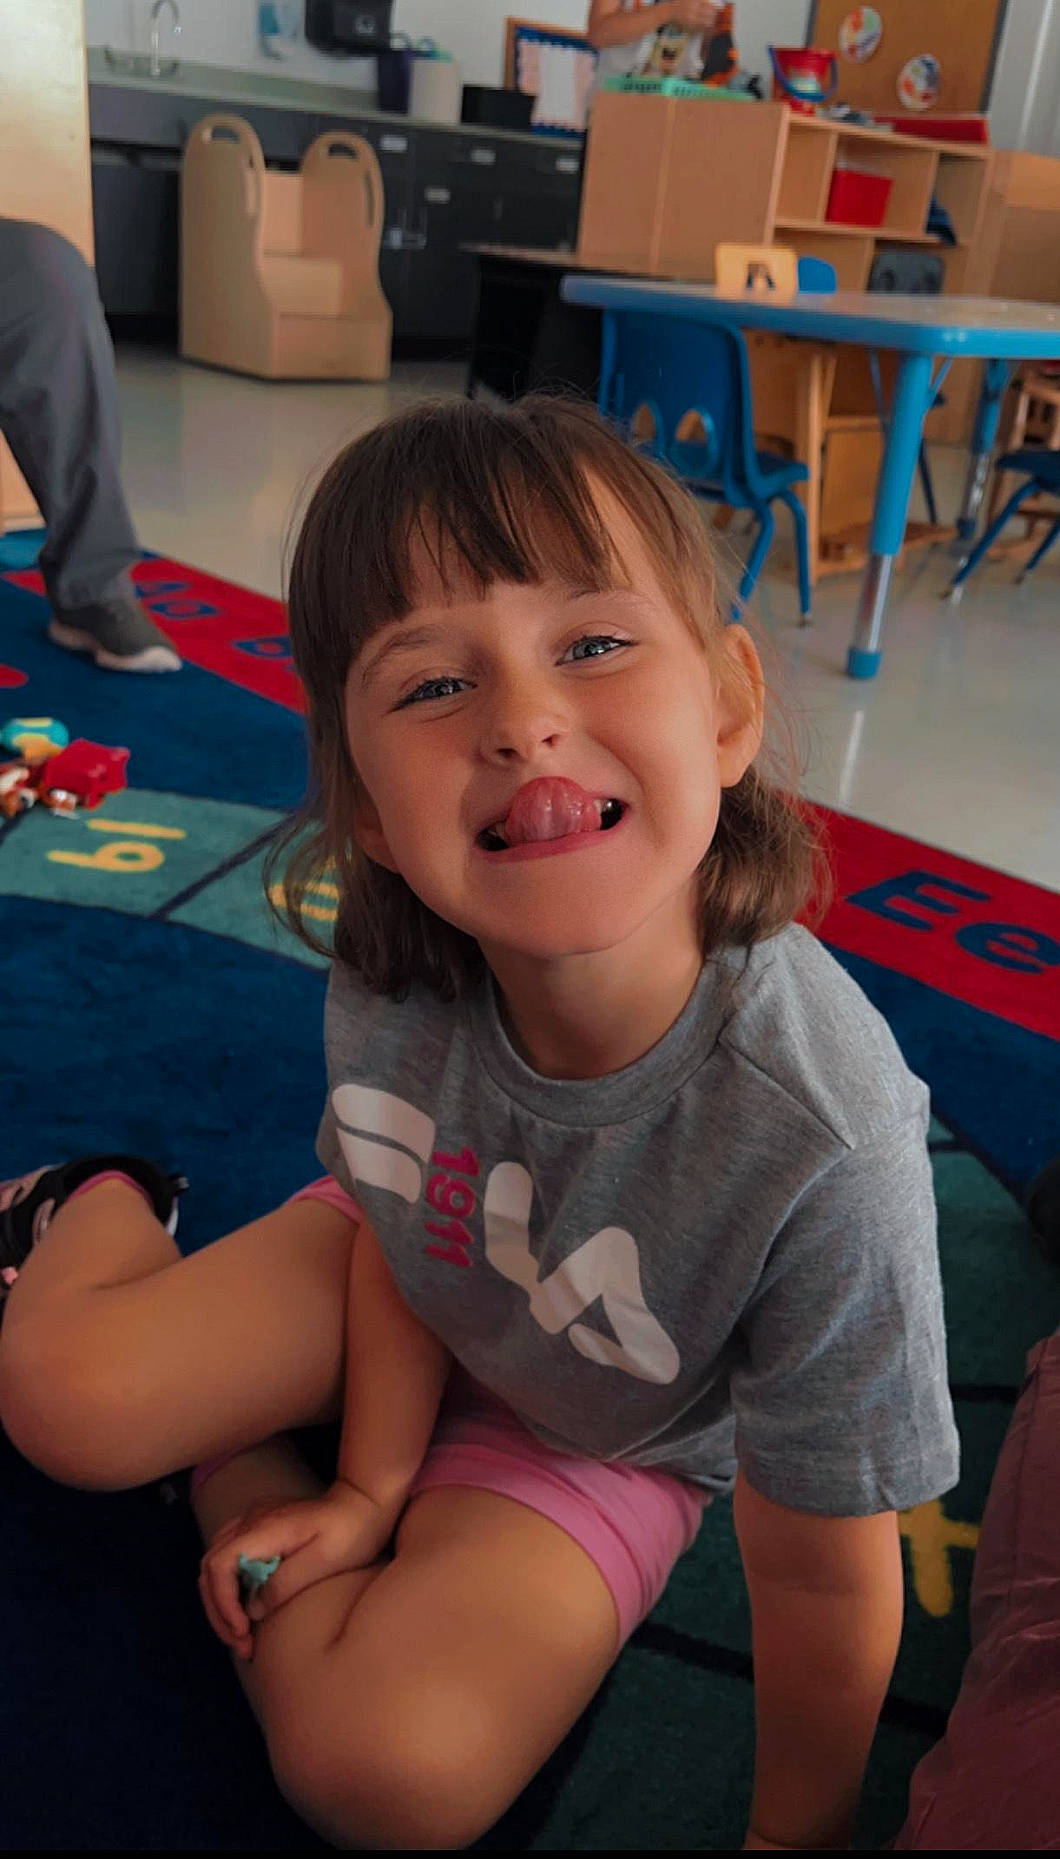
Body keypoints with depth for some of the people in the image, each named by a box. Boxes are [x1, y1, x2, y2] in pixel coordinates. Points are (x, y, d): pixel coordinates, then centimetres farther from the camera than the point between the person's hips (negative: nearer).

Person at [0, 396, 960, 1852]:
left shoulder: (824, 1144, -42)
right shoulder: (388, 985, -29)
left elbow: (821, 1572, -25)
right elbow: (398, 1223, -6)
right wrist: (371, 1484, -5)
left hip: (603, 1437, -2)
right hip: (411, 1296, 2)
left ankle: (234, 1464, 10)